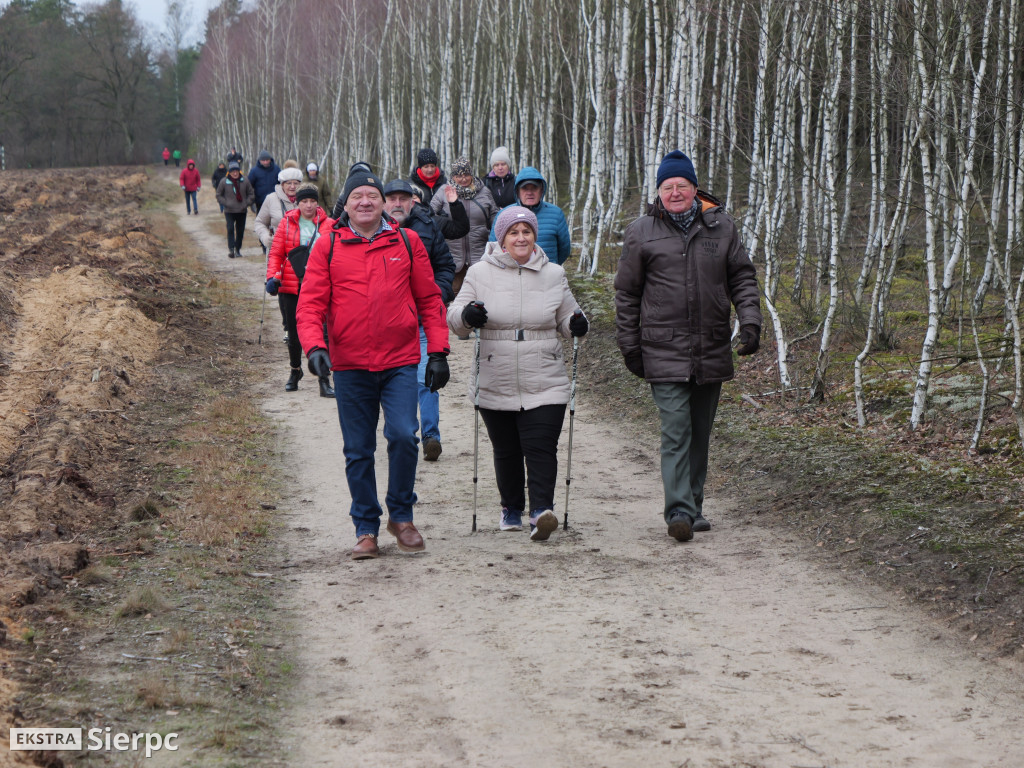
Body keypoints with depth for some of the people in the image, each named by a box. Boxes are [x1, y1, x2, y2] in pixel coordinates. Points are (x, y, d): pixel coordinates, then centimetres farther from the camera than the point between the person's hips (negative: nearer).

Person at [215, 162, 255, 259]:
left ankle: (238, 249, 20)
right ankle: (231, 249, -18)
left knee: (240, 230, 6)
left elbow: (251, 193, 11)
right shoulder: (224, 181, -3)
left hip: (242, 211, 2)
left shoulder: (245, 181, 0)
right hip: (229, 211, -2)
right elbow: (219, 195, 5)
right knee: (230, 229, -16)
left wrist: (247, 203, -3)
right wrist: (226, 203, -9)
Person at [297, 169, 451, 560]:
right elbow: (310, 303, 0)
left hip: (401, 362, 0)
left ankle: (401, 515, 6)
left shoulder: (407, 242, 6)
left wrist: (438, 351, 5)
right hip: (350, 366, 0)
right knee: (358, 451, 6)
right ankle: (366, 530, 18)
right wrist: (313, 345, -17)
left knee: (403, 436, -15)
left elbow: (429, 300, 10)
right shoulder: (327, 246, 3)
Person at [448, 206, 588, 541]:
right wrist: (466, 315, -19)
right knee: (506, 451, 9)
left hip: (544, 385, 0)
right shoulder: (480, 273, 4)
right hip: (495, 385, 0)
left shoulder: (554, 275, 8)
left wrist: (577, 324, -7)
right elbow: (453, 317, 5)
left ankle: (542, 511, -19)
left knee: (540, 448, -13)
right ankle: (511, 508, 26)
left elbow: (566, 317, 17)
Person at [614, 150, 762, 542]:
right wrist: (629, 345, 4)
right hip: (664, 353, -3)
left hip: (712, 351, 3)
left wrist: (750, 320, -1)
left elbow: (742, 277, 13)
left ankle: (693, 506, 23)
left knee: (700, 434, 12)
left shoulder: (721, 227, 7)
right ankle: (680, 511, -16)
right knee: (675, 432, -12)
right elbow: (627, 293, 7)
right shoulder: (641, 233, 2)